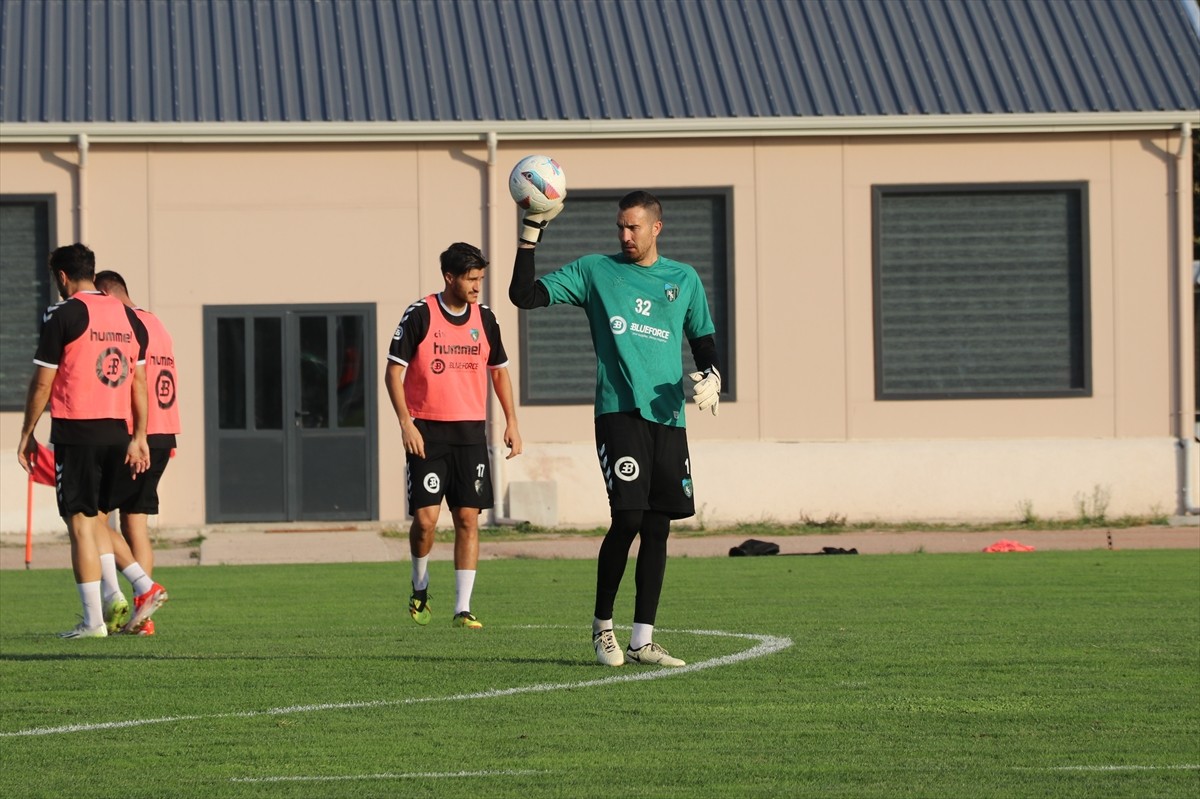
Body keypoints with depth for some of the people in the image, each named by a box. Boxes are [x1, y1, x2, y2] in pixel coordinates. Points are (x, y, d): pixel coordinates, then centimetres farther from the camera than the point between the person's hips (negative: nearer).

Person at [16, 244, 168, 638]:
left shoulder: (63, 315, -7)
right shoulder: (128, 317, 11)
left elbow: (42, 383, -6)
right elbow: (139, 382, 12)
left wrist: (27, 434, 3)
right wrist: (138, 437, 15)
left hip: (76, 431, -6)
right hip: (118, 430, 6)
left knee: (80, 521, -2)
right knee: (92, 517, 19)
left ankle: (93, 620, -3)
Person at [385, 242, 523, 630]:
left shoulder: (484, 318, 7)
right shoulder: (420, 315, -6)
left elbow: (499, 370, 19)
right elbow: (394, 371, -4)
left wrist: (511, 422, 11)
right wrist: (406, 422, -13)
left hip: (471, 432, 3)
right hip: (427, 431, -3)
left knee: (467, 518, -3)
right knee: (425, 517, -9)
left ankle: (463, 608, 0)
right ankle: (420, 589, 18)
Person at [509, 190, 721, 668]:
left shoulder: (684, 280, 13)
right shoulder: (595, 271, 5)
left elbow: (703, 340, 22)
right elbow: (524, 295, 0)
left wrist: (711, 377, 2)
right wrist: (530, 234, -8)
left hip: (668, 418, 4)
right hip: (620, 412, -3)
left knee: (657, 529, 2)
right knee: (627, 518, -14)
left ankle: (641, 641, 7)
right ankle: (602, 625, 4)